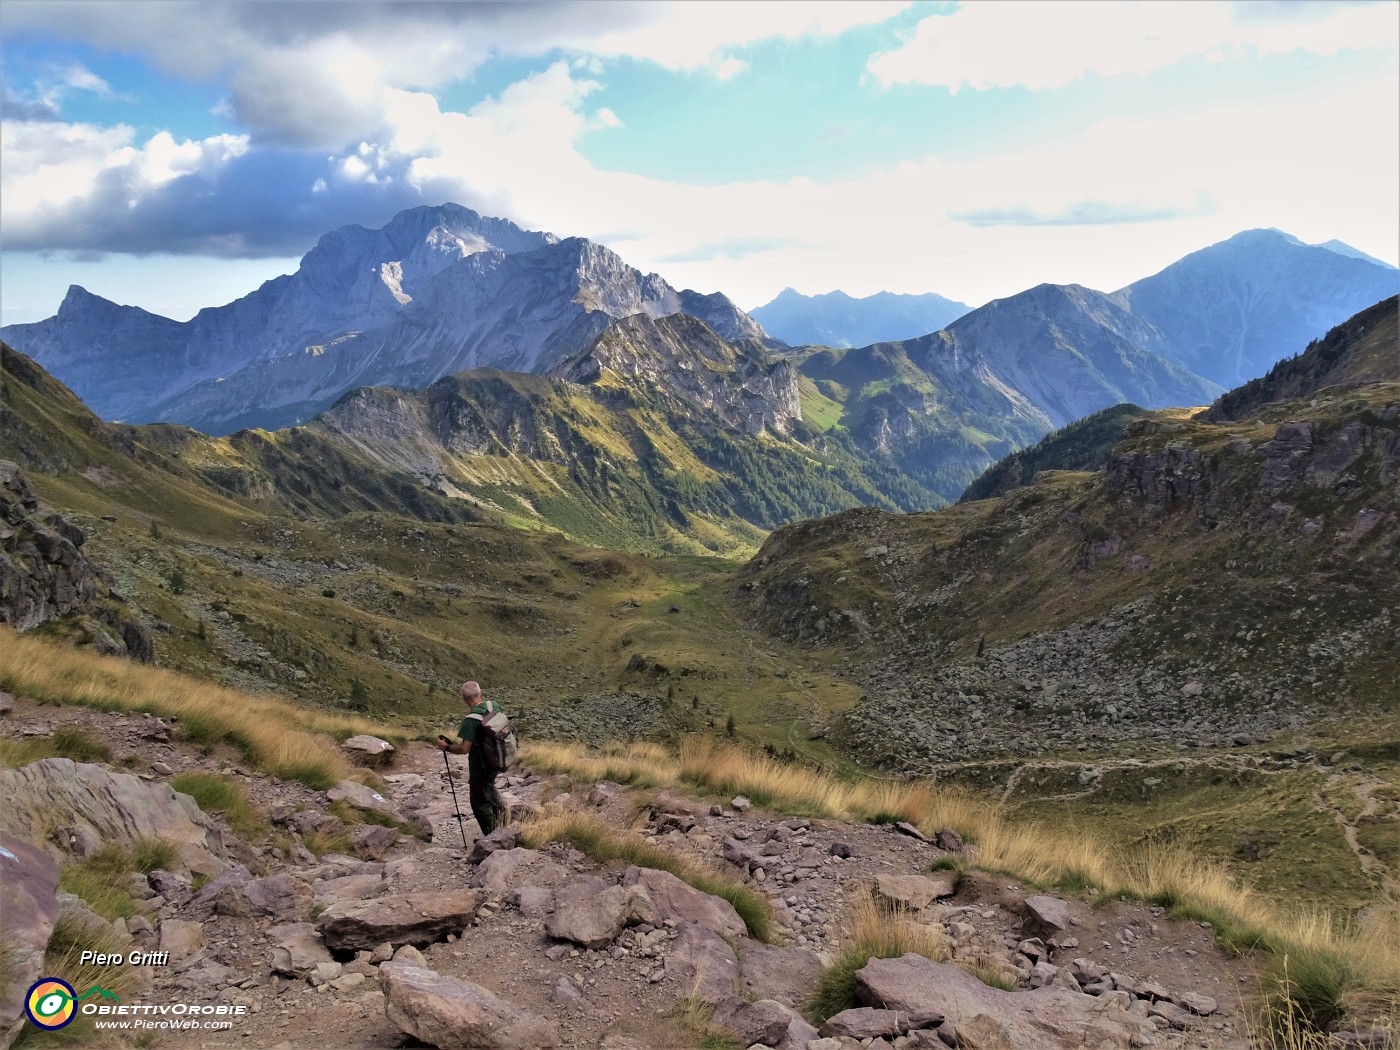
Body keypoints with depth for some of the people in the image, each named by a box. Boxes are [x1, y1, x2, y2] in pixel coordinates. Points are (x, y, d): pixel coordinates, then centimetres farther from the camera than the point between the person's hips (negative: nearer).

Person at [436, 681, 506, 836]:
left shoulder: (471, 719, -27)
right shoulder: (495, 706, -7)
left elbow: (464, 749, -28)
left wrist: (446, 747, -13)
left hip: (480, 764, -7)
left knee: (480, 804, 9)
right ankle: (498, 805, 33)